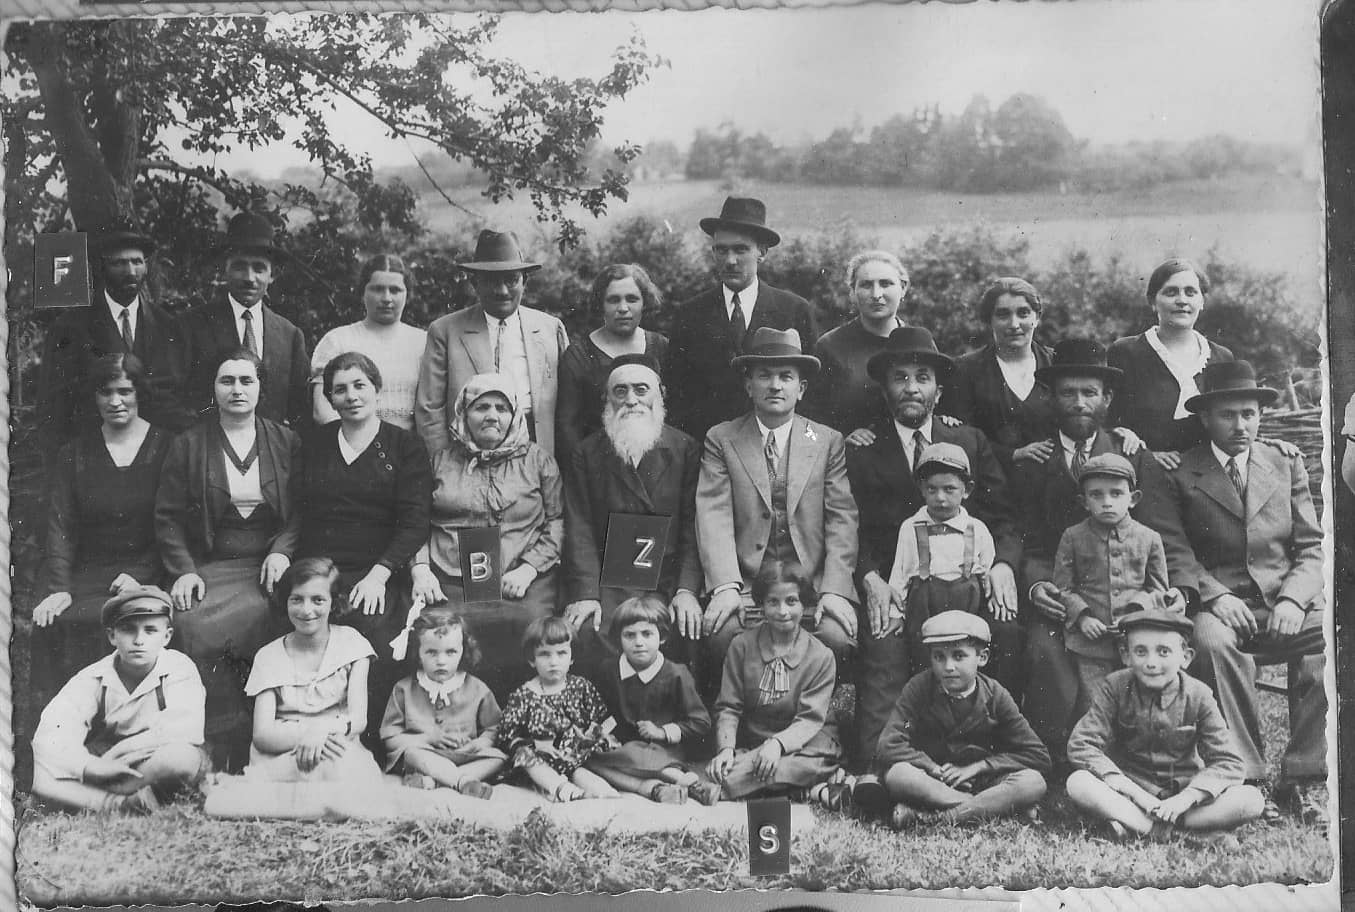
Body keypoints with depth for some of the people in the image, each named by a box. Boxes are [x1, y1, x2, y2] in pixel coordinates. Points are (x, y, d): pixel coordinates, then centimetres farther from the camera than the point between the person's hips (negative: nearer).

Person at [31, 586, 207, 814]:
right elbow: (50, 735, -16)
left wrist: (118, 751, -18)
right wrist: (93, 766, -34)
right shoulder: (93, 678, -4)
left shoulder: (180, 669, -10)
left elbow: (187, 731, -23)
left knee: (183, 757, -37)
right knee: (43, 778, -25)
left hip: (160, 769, -2)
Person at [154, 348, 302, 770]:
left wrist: (282, 550, -8)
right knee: (191, 623, -30)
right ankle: (222, 753, -16)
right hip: (210, 566, 1)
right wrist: (184, 571, -6)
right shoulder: (188, 445, 9)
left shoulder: (286, 442, 10)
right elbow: (167, 517, 8)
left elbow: (302, 509, 9)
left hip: (269, 565, 0)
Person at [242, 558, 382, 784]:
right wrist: (303, 735, -25)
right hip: (280, 757, 0)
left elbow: (359, 719, -2)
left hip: (338, 750, 0)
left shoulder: (351, 644, 6)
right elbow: (261, 735, -3)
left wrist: (322, 730, -25)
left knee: (347, 767, -37)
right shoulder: (269, 657, 7)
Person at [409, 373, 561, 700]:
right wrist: (420, 568, -2)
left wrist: (528, 568, -6)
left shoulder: (537, 460, 14)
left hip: (522, 585, 0)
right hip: (450, 584, 1)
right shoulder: (440, 460, 17)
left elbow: (557, 522, 8)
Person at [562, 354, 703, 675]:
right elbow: (580, 531, 2)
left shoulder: (685, 449, 8)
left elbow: (693, 526, 1)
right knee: (588, 635, -26)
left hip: (669, 579, 0)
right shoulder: (588, 454, 9)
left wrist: (687, 590, -11)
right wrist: (585, 594, -11)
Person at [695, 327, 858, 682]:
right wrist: (726, 587, -17)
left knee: (837, 636, -27)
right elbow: (713, 517, -2)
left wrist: (835, 590, -11)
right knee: (722, 634, -29)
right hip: (745, 583, -1)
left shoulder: (829, 442, 13)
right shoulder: (721, 440, 10)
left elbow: (842, 521, 4)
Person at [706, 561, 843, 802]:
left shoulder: (821, 656, -1)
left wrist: (778, 744, -29)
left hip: (802, 744, -1)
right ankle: (809, 791, -34)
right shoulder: (741, 646, 2)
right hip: (750, 744, 1)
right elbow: (728, 707, 2)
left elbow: (810, 719, -9)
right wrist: (726, 748, -18)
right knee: (719, 770, -33)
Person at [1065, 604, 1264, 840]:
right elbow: (1081, 745, -14)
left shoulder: (1198, 695, -5)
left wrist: (1185, 798, -23)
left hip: (1183, 791, 2)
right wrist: (1134, 792, -22)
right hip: (1128, 788, -2)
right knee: (1078, 784, -29)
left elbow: (1228, 763, -8)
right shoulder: (1114, 688, -8)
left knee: (1251, 800, -24)